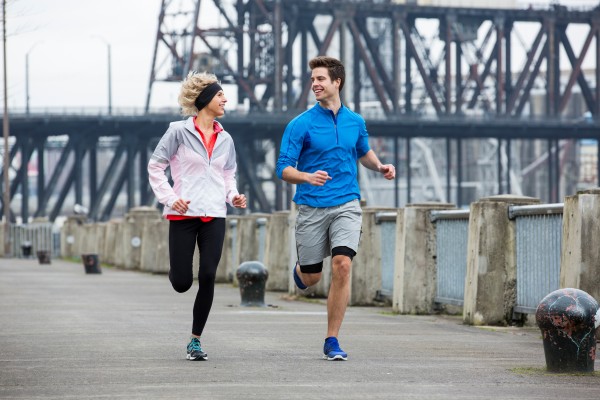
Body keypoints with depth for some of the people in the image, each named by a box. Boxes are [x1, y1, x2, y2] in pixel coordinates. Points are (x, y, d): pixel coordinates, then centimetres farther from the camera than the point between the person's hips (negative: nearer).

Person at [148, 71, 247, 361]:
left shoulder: (224, 139, 12)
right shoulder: (179, 131, -2)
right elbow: (155, 166, 1)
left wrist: (233, 196, 4)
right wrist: (169, 198, -10)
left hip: (214, 216, 4)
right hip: (183, 215, -4)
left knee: (207, 278, -7)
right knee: (182, 283, -4)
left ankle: (196, 339, 3)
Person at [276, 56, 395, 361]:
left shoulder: (355, 122, 8)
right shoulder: (301, 124, -5)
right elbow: (283, 169, -7)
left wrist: (380, 167, 7)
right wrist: (308, 177, -27)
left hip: (346, 206, 1)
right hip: (312, 207, -1)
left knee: (342, 265, -17)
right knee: (311, 278, 6)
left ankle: (332, 341, -8)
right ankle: (300, 269, 47)